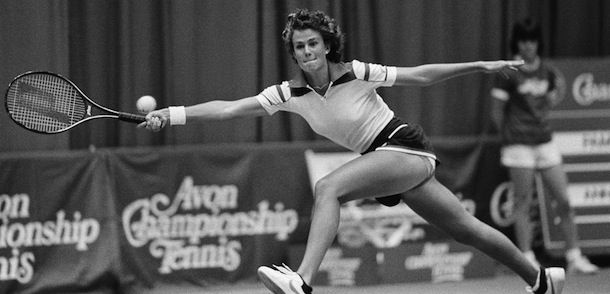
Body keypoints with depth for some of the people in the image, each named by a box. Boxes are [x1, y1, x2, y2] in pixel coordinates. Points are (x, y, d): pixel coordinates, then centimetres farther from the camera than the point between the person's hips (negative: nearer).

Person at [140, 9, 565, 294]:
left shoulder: (356, 73, -13)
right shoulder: (290, 93, 0)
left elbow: (420, 75, -5)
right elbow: (229, 108, -4)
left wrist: (481, 66, -7)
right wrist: (173, 114, -14)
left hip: (406, 148, -6)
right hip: (383, 161, 6)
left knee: (327, 187, -28)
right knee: (465, 229, 12)